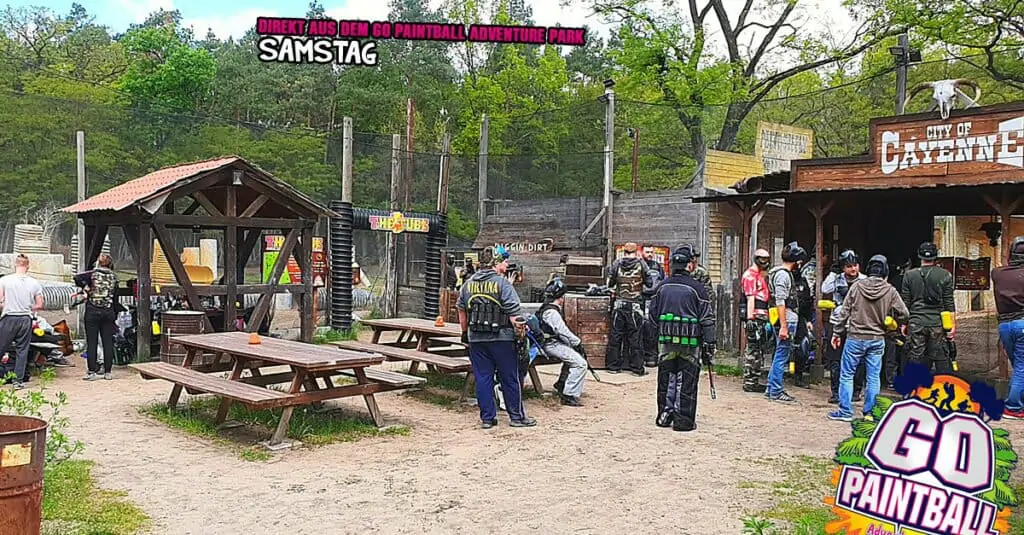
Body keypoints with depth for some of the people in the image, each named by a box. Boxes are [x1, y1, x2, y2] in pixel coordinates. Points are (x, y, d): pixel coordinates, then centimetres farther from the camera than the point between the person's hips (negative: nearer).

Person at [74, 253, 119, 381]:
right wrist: (115, 316, 11)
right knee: (108, 342, 6)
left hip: (92, 312, -2)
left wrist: (86, 287, -5)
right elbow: (115, 295, 7)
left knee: (92, 343, 3)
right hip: (108, 312, 2)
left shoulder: (93, 274, -2)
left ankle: (92, 372, 3)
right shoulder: (114, 276, 5)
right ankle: (108, 372, 9)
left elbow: (77, 278, -20)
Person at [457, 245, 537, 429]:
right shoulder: (502, 283, -11)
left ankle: (487, 418, 13)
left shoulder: (468, 284, 7)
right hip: (501, 338, -5)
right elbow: (513, 313, -15)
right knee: (510, 379, 7)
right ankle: (517, 416, 15)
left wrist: (465, 332, 23)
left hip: (476, 339, 5)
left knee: (483, 378, 10)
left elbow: (461, 311, 14)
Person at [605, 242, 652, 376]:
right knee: (635, 337, 3)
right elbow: (649, 283, 0)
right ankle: (637, 368, 6)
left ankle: (613, 366, 12)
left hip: (619, 304, 2)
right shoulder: (641, 264, -4)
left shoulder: (617, 264, 0)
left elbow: (610, 283, 5)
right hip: (635, 305, -2)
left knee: (615, 336, 8)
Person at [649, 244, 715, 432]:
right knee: (687, 381, 4)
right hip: (690, 342, -4)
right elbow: (707, 319, -7)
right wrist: (709, 344, -2)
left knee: (666, 378, 14)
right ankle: (683, 419, 7)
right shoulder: (696, 288, -8)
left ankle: (665, 414, 19)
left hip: (666, 340, 4)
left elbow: (653, 313, 11)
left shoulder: (662, 286, 4)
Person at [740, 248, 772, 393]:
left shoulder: (760, 276, 22)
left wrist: (766, 317, 23)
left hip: (762, 317, 10)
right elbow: (750, 298, -17)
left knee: (759, 349, 11)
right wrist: (750, 318, -22)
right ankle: (749, 382, -6)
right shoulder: (750, 275, -9)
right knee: (753, 349, -9)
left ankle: (754, 381, 17)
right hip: (755, 317, -10)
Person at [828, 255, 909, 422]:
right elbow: (904, 314, -2)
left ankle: (845, 411, 8)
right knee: (873, 377, 10)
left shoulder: (857, 286, -6)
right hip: (877, 340, 1)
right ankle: (870, 412, 13)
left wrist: (837, 333, 4)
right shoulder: (890, 291, -5)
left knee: (847, 375, 7)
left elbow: (844, 312, -3)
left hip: (855, 338, -1)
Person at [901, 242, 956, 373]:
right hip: (938, 323, 0)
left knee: (915, 359, 4)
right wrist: (953, 324, 4)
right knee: (941, 359, 4)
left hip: (916, 324, 0)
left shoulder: (909, 275, 2)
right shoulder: (945, 275, 0)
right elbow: (949, 303, 0)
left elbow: (905, 303, 4)